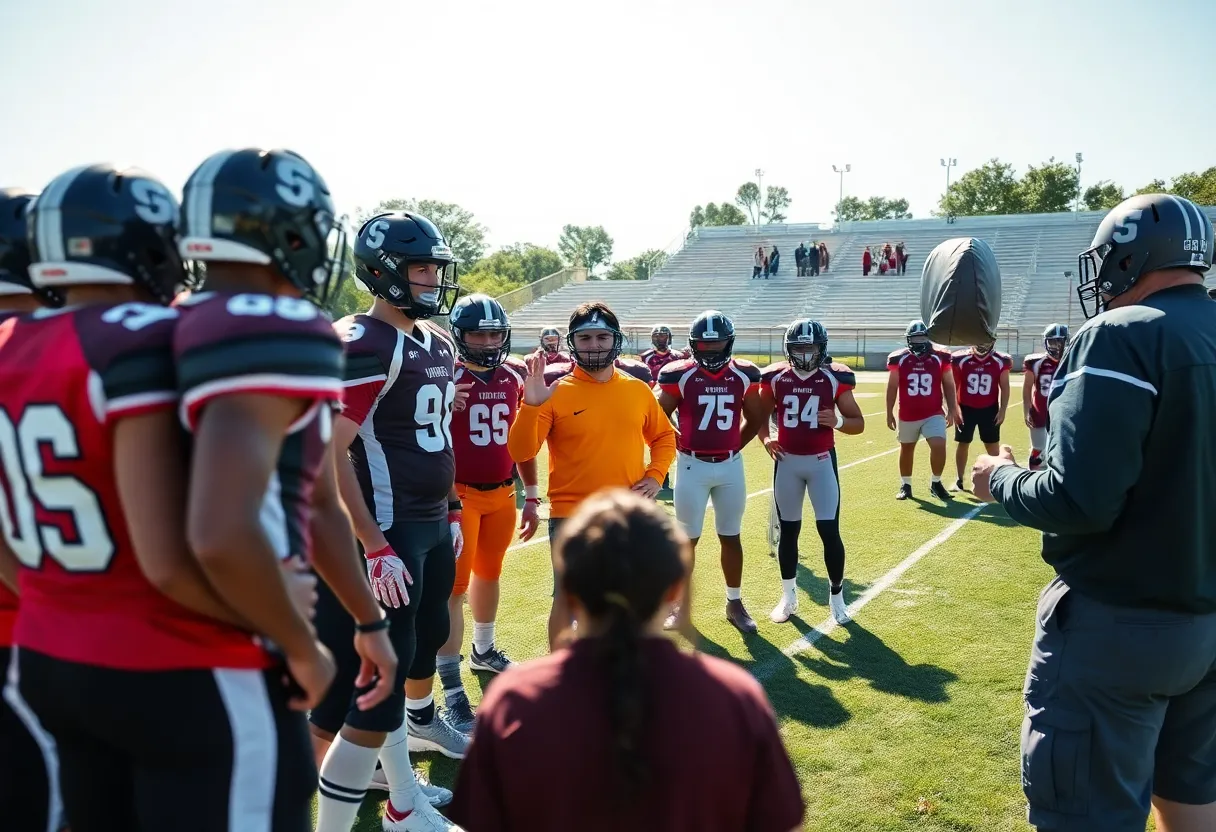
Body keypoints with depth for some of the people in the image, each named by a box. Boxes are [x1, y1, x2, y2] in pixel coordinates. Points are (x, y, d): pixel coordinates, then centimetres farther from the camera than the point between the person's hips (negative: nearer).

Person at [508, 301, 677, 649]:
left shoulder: (638, 391, 4)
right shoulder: (556, 393, -8)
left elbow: (664, 436, 18)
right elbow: (521, 453, -15)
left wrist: (655, 476, 3)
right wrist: (531, 406, -28)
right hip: (572, 516, -4)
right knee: (568, 599, 5)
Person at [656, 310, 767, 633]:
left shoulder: (744, 374, 0)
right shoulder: (679, 375, -9)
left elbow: (753, 419, 13)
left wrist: (731, 446, 8)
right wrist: (681, 446, 0)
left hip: (731, 466, 2)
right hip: (693, 466, -2)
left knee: (731, 537, 12)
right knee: (687, 538, 7)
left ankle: (735, 603, 26)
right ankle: (681, 603, 20)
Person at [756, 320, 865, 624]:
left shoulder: (835, 378, -6)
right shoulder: (775, 377, -2)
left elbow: (859, 423, 1)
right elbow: (761, 416, 12)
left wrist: (838, 421, -20)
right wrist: (765, 438, -8)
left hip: (822, 461, -1)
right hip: (787, 461, 2)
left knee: (829, 531, -3)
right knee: (788, 530, 10)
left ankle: (836, 596, 16)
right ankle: (788, 596, 24)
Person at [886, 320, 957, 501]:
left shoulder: (940, 358, -4)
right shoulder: (899, 359, -4)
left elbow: (948, 386, 5)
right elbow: (892, 387, 4)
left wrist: (952, 410, 2)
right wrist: (889, 413, 4)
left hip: (933, 414, -1)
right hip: (907, 415, 1)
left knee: (939, 446, -16)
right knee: (906, 449, 13)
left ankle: (936, 483, 5)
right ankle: (905, 485, 30)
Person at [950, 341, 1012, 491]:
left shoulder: (1000, 361, -6)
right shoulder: (960, 359, -9)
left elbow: (1004, 388, 1)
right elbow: (953, 386, -2)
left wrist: (1002, 411, -2)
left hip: (989, 409, 0)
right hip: (966, 408, 0)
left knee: (993, 445, 6)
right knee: (962, 444, 7)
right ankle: (959, 479, 18)